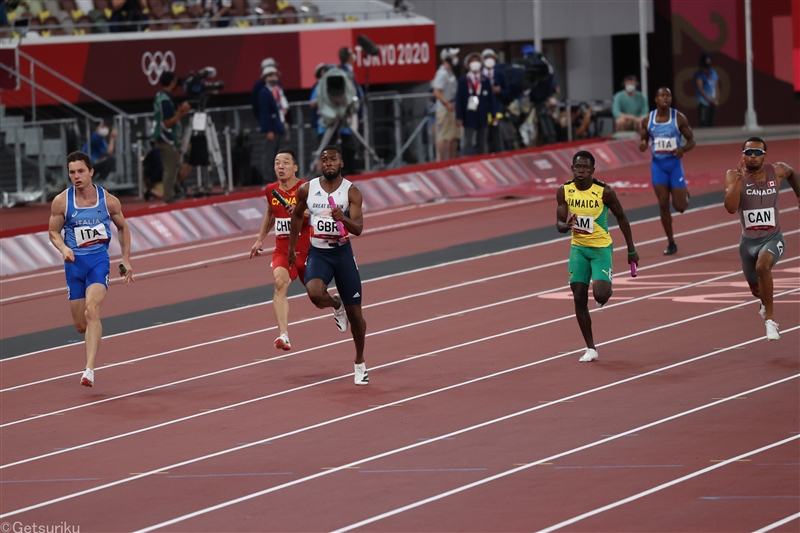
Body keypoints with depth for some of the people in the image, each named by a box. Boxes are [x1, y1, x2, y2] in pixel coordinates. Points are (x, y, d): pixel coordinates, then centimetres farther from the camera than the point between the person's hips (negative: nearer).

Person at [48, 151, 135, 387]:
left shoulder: (109, 201, -3)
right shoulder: (61, 202, -4)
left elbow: (123, 228, 13)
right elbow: (53, 232, 6)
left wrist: (126, 261, 10)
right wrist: (63, 248, -15)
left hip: (99, 260, -2)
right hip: (74, 262, 2)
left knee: (91, 310, -25)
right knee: (81, 325, 6)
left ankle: (90, 369, -29)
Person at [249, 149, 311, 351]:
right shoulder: (271, 190, 3)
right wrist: (260, 239, 24)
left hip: (307, 251, -2)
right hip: (282, 250, 3)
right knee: (280, 282, -27)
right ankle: (283, 335, -37)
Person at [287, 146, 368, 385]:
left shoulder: (351, 192, -9)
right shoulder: (307, 190, -3)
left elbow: (358, 228, -19)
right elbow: (297, 215, 16)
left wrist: (343, 219, -39)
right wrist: (292, 247, 19)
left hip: (343, 253, -1)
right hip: (317, 253, 1)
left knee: (355, 313, 4)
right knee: (315, 294, -30)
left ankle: (360, 363, 24)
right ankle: (336, 306, 7)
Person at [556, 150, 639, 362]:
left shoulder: (605, 192, -18)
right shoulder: (564, 191, -8)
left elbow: (621, 218, -4)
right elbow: (559, 225, -3)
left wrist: (631, 250, 0)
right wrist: (566, 225, -29)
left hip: (601, 247, -3)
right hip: (578, 247, 3)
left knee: (600, 294, -19)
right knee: (579, 298, -1)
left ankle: (607, 289, 22)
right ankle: (590, 349, 11)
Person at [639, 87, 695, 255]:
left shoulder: (679, 118, -6)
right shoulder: (647, 121, 0)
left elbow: (691, 140, 0)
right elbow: (643, 140, 11)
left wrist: (683, 149, -21)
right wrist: (642, 145, -14)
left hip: (674, 163, -1)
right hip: (658, 165, 1)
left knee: (680, 206, -4)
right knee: (663, 205, -3)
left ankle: (685, 195, 35)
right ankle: (671, 243, 7)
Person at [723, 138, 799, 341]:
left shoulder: (777, 171, -9)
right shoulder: (733, 176, -15)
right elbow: (731, 208, -30)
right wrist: (739, 177, -34)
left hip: (772, 238, -2)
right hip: (748, 241, 2)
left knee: (762, 266, -35)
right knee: (756, 290, 20)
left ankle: (770, 319, -21)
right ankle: (766, 303, 60)